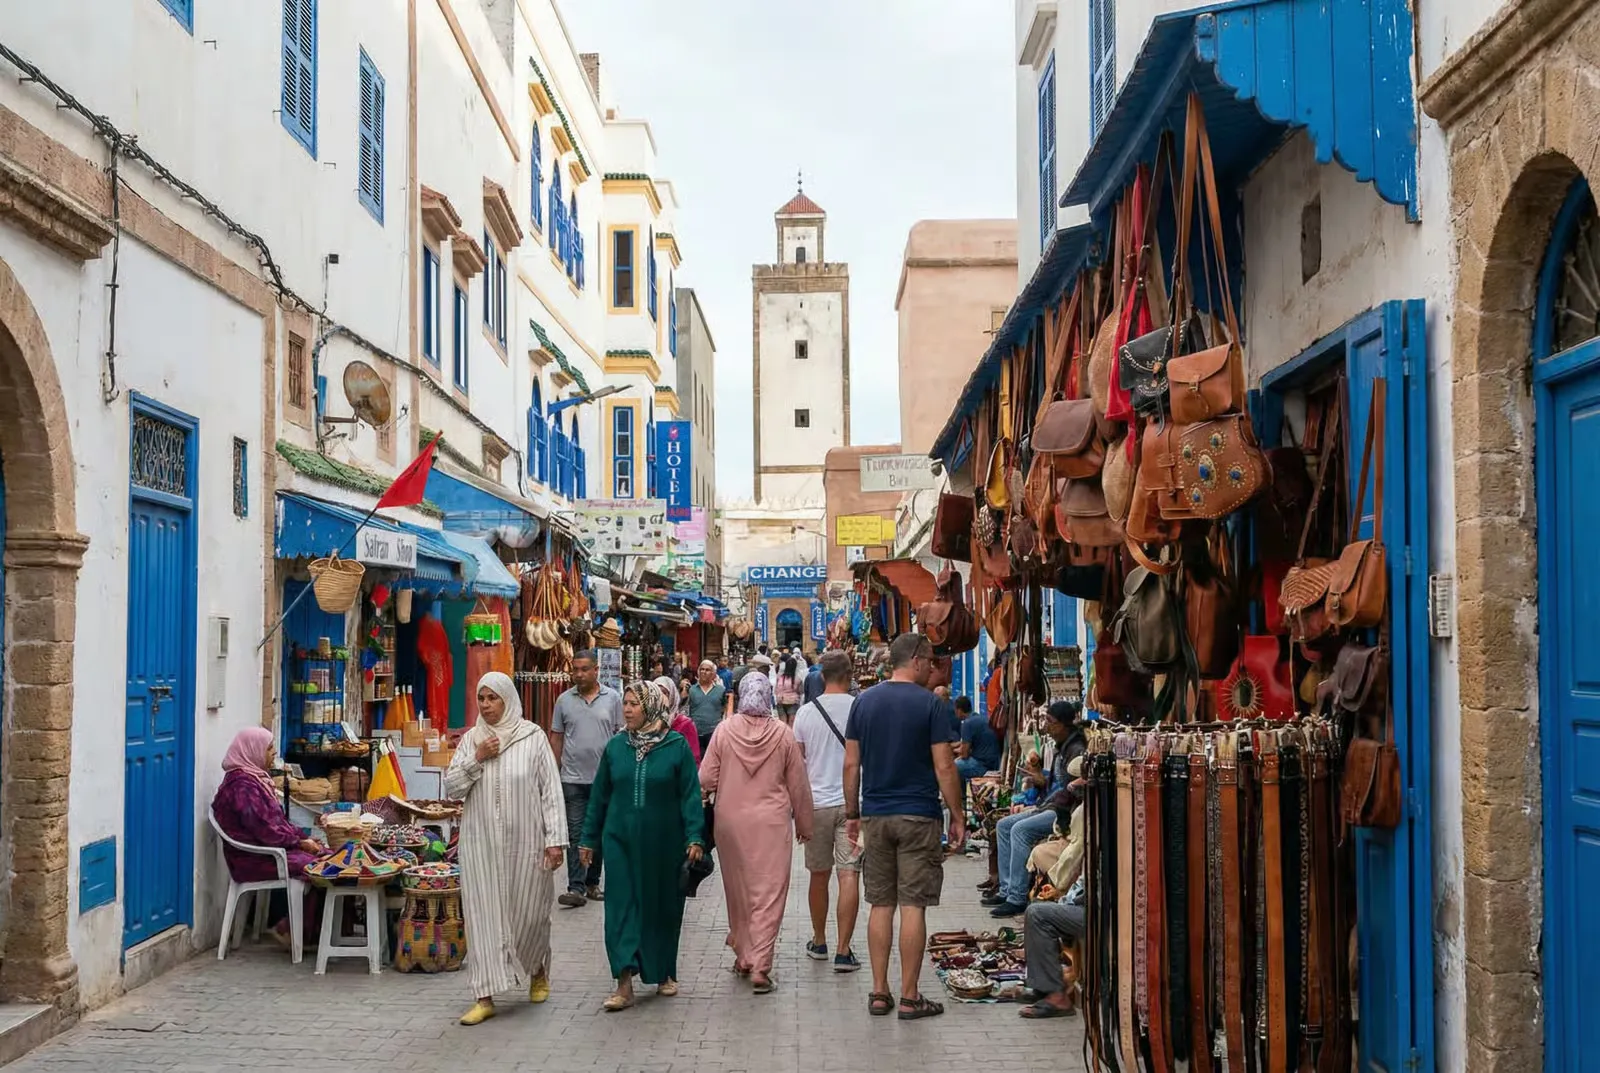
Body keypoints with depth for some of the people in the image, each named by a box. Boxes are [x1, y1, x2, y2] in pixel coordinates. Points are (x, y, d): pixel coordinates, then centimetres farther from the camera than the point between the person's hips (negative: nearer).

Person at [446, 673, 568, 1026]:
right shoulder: (471, 739, 5)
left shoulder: (533, 737, -4)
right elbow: (451, 789, 4)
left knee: (529, 913, 8)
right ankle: (486, 996, 4)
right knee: (483, 915, 0)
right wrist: (475, 759, -11)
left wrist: (555, 839, -10)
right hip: (481, 843, 2)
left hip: (525, 842, -2)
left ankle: (538, 971, 36)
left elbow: (551, 791, -5)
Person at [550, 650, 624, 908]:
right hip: (573, 778, -1)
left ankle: (592, 883, 21)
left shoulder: (612, 698, 3)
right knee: (576, 834, -5)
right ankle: (575, 888, -7)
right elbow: (556, 738, 7)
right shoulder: (564, 700, 4)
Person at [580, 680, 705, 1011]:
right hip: (621, 841, 2)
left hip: (663, 844, -2)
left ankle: (664, 973, 27)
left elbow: (690, 795, -5)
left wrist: (695, 837, -12)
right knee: (621, 906, -5)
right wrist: (589, 838, 11)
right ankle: (625, 983, -5)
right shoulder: (615, 747, 3)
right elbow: (599, 796, 10)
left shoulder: (677, 745, -5)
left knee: (663, 907, 9)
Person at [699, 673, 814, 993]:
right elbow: (798, 784, 3)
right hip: (771, 823, -2)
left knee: (737, 891, 16)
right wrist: (804, 824, 15)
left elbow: (706, 780, -2)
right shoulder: (783, 734, -5)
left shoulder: (725, 731, -5)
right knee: (768, 894, 0)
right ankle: (760, 966, -7)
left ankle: (743, 956, 27)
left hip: (730, 821, 2)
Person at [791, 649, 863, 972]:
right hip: (853, 802, -2)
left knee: (819, 874, 15)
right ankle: (843, 951, -7)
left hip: (817, 802, 2)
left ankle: (819, 942, 29)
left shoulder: (805, 712, -1)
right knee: (849, 875, -4)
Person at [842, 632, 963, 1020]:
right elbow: (944, 767, -10)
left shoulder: (864, 701, 5)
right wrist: (958, 817, -1)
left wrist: (851, 813, 13)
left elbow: (851, 763, 5)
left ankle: (879, 992, 12)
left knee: (881, 905, 9)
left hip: (875, 815, 4)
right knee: (913, 906, -1)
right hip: (918, 816, -4)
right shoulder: (930, 704, -8)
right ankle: (910, 998, 3)